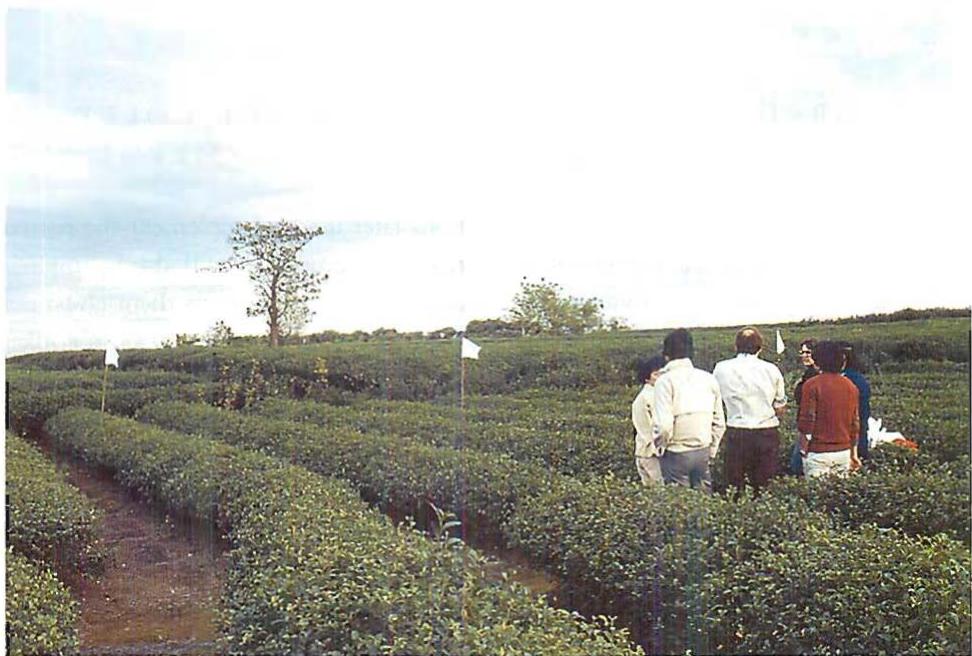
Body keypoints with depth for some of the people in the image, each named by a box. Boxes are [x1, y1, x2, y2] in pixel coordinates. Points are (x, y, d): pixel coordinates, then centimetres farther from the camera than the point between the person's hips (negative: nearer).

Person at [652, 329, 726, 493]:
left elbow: (664, 425, -18)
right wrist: (711, 450, 17)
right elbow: (719, 423, 9)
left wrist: (660, 447, -1)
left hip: (676, 454, -5)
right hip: (703, 452, 5)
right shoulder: (708, 379, 6)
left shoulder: (666, 381, -10)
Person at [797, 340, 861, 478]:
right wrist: (854, 454, 21)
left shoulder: (812, 385, -9)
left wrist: (803, 450, -4)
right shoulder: (850, 386, 8)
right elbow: (855, 423, 13)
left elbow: (806, 421, -11)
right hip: (843, 451, 5)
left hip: (818, 452, -5)